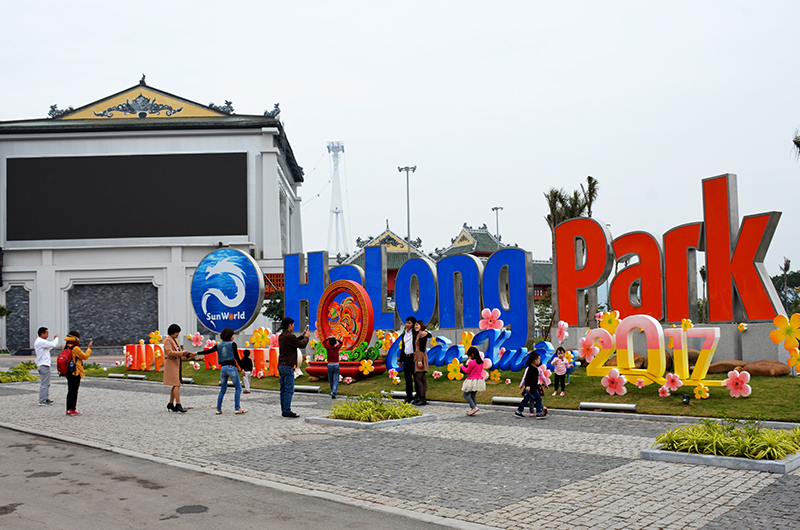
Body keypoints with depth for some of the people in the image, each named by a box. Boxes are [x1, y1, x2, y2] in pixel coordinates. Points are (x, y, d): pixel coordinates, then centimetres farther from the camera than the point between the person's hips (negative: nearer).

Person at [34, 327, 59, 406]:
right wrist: (56, 338, -6)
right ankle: (42, 401, -4)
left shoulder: (39, 341, 17)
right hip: (44, 365, -11)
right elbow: (53, 345, -22)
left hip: (41, 365, 11)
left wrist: (54, 339, 17)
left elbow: (49, 347, 23)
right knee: (44, 384, -6)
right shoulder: (41, 342, -16)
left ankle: (46, 398, 22)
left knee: (46, 384, 16)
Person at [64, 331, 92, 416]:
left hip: (68, 373, 8)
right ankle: (72, 410, 0)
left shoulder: (65, 347, 7)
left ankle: (68, 410, 16)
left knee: (70, 391, 13)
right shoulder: (75, 348, -18)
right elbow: (85, 356, -10)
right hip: (75, 373, -8)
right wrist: (89, 348, 2)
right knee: (74, 391, -2)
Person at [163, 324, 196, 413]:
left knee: (176, 385, 9)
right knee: (176, 384, -14)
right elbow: (170, 352, -22)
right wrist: (182, 353, -27)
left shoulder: (175, 340, 18)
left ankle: (170, 404, 16)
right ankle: (178, 405, -17)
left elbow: (179, 351, 20)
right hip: (171, 365, -9)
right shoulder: (168, 341, -9)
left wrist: (189, 355, 4)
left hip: (177, 365, 9)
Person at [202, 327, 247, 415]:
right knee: (238, 388, 2)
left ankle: (218, 409, 10)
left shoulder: (218, 345, 11)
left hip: (223, 368, 5)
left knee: (222, 390, 13)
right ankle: (237, 408, -4)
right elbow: (237, 357, -4)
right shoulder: (232, 344, -1)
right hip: (231, 367, -5)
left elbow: (209, 351, 15)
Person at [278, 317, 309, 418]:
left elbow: (296, 342, 23)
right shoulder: (289, 336, -17)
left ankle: (284, 410, 16)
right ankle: (287, 411, -7)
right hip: (288, 366, -10)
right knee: (289, 390, -7)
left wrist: (302, 336, 23)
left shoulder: (281, 336, 13)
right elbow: (303, 344, -10)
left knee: (283, 389, 12)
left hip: (281, 365, 10)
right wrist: (306, 337, 8)